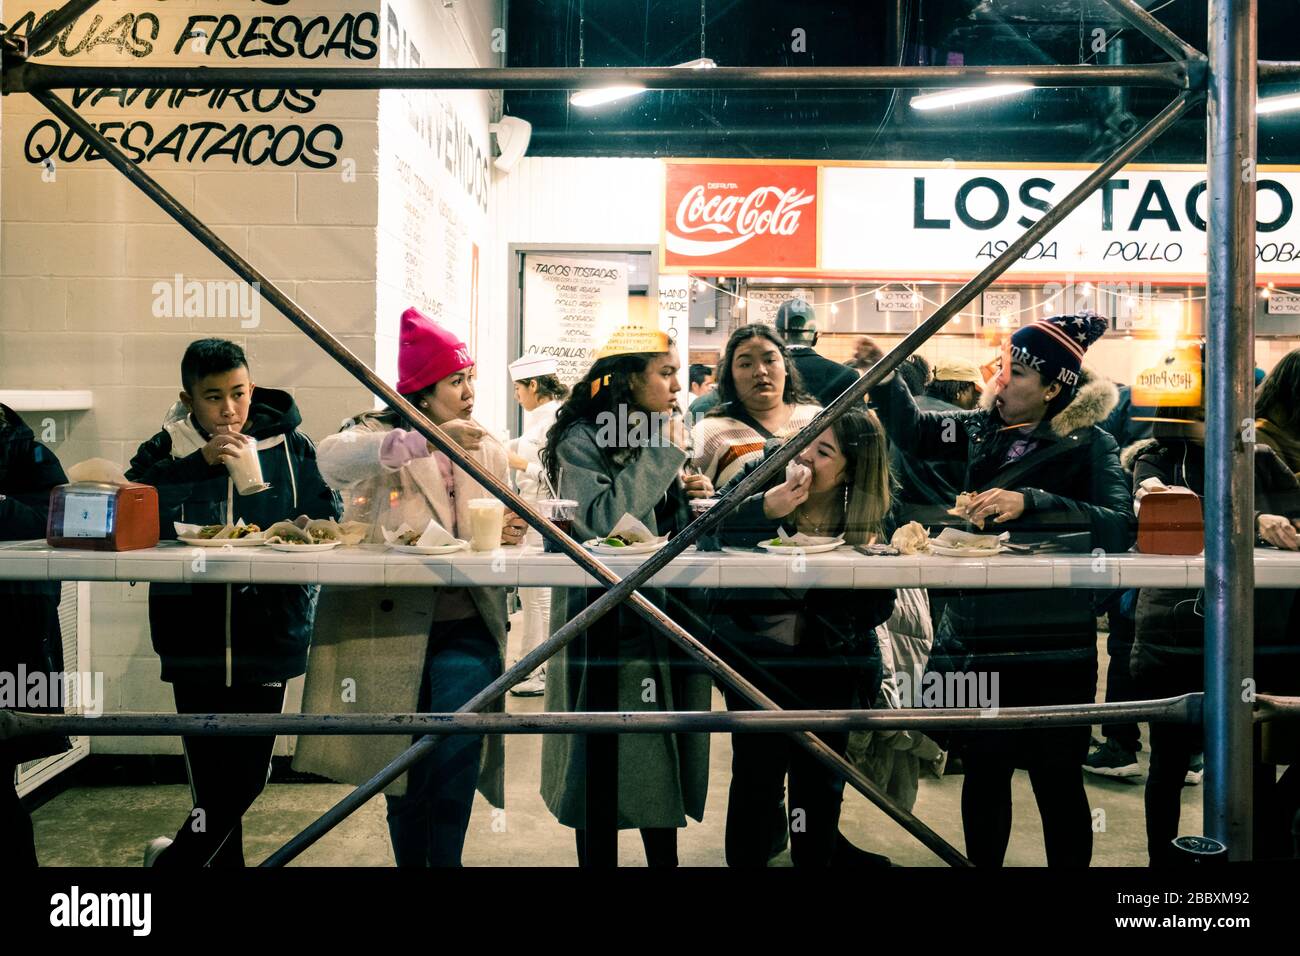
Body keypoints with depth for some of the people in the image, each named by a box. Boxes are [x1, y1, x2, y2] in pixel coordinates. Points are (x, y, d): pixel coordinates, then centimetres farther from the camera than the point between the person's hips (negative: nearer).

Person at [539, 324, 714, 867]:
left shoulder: (659, 437, 13)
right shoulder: (582, 440, -9)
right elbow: (598, 522, -24)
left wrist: (686, 494, 0)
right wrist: (661, 456, -18)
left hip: (661, 619, 7)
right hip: (607, 624, -7)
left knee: (664, 755, 11)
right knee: (606, 758, 1)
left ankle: (664, 857, 24)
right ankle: (595, 858, 17)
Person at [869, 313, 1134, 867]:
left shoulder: (1089, 444, -7)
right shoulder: (984, 429, 8)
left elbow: (1120, 527, -18)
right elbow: (914, 432, 16)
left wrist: (1030, 503, -27)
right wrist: (884, 376, 1)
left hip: (1051, 642, -4)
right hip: (977, 637, 5)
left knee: (1056, 778, 6)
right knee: (983, 771, 15)